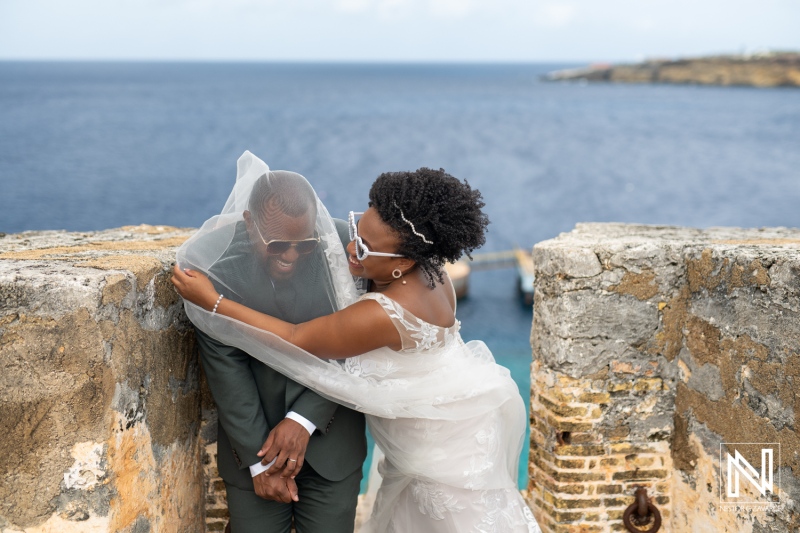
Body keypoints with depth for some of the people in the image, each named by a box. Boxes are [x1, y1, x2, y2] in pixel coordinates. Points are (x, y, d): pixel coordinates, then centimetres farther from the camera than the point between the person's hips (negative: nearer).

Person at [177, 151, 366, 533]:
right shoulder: (213, 257, -18)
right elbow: (225, 365, -14)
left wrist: (303, 420, -17)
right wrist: (258, 459, -12)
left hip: (329, 436, 1)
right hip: (251, 438, 0)